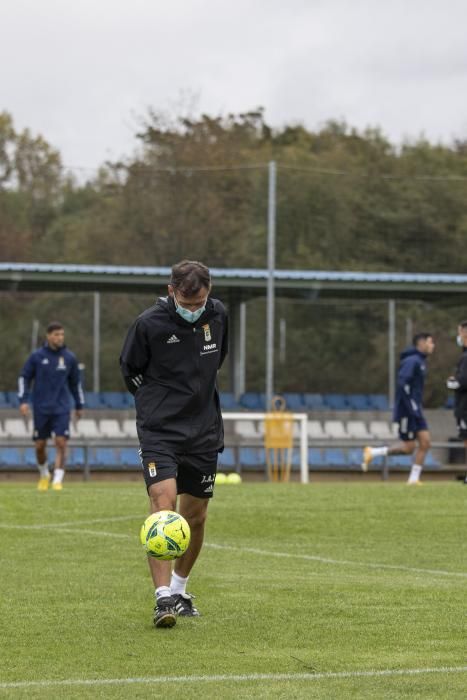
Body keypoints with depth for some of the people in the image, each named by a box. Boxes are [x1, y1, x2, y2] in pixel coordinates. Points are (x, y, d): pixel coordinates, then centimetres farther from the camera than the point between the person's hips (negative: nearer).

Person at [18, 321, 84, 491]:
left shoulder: (69, 357, 3)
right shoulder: (36, 356, -2)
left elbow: (75, 382, 15)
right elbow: (24, 377, 4)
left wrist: (79, 405, 18)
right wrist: (23, 400, -6)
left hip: (62, 409, 0)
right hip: (41, 409, 0)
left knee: (61, 443, -13)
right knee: (40, 445, 5)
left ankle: (58, 480, -9)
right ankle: (44, 475, 30)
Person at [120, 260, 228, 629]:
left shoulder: (218, 315, 1)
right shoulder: (149, 324, -12)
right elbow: (130, 369, 4)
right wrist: (156, 401, 4)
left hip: (204, 432, 4)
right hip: (159, 432, -4)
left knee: (196, 516, 9)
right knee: (163, 503, -19)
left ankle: (179, 589, 29)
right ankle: (164, 598, -21)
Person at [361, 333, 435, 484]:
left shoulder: (420, 361, 16)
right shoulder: (412, 361, -15)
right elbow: (403, 383, -24)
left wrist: (418, 407, 18)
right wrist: (413, 408, -23)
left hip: (416, 411, 9)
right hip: (406, 411, -9)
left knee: (425, 442, -1)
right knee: (409, 447, -4)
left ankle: (413, 479, 1)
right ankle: (372, 453, 7)